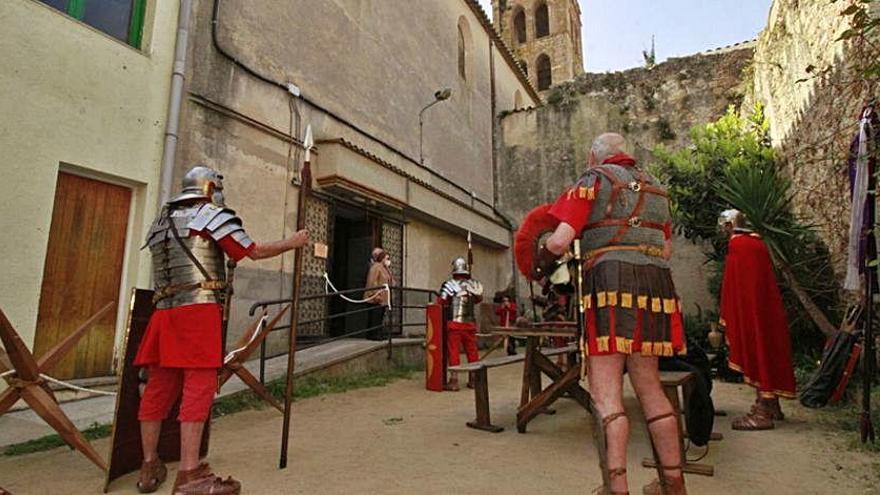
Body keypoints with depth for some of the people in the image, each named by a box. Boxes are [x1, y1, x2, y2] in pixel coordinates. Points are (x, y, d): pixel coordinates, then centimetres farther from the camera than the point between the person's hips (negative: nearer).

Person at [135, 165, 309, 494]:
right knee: (198, 386, -7)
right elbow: (255, 252, 1)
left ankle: (150, 468, 20)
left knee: (159, 387, 10)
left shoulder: (160, 221, 20)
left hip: (164, 312, 8)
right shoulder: (212, 215, -1)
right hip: (198, 309, -7)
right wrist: (293, 243, 13)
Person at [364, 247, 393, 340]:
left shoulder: (385, 269, 20)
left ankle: (377, 334, 14)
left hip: (383, 298, 9)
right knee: (375, 316, -6)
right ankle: (373, 334, -2)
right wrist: (376, 295, -22)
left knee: (380, 317, 9)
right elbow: (372, 282, -17)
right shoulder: (376, 267, -8)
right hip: (377, 297, -9)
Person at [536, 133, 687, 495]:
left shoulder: (594, 180, 4)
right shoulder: (653, 187, 24)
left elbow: (560, 240, -7)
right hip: (655, 282, 7)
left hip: (610, 283, -7)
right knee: (649, 387, 15)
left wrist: (541, 269, 9)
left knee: (606, 392, -5)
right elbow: (667, 249, 25)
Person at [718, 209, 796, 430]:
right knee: (767, 353, 15)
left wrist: (726, 319, -12)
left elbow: (733, 284, -16)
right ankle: (771, 407, 27)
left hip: (751, 311, -9)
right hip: (768, 310, 9)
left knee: (757, 354, -6)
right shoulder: (757, 242, 14)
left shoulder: (737, 244, -12)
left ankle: (763, 413, -1)